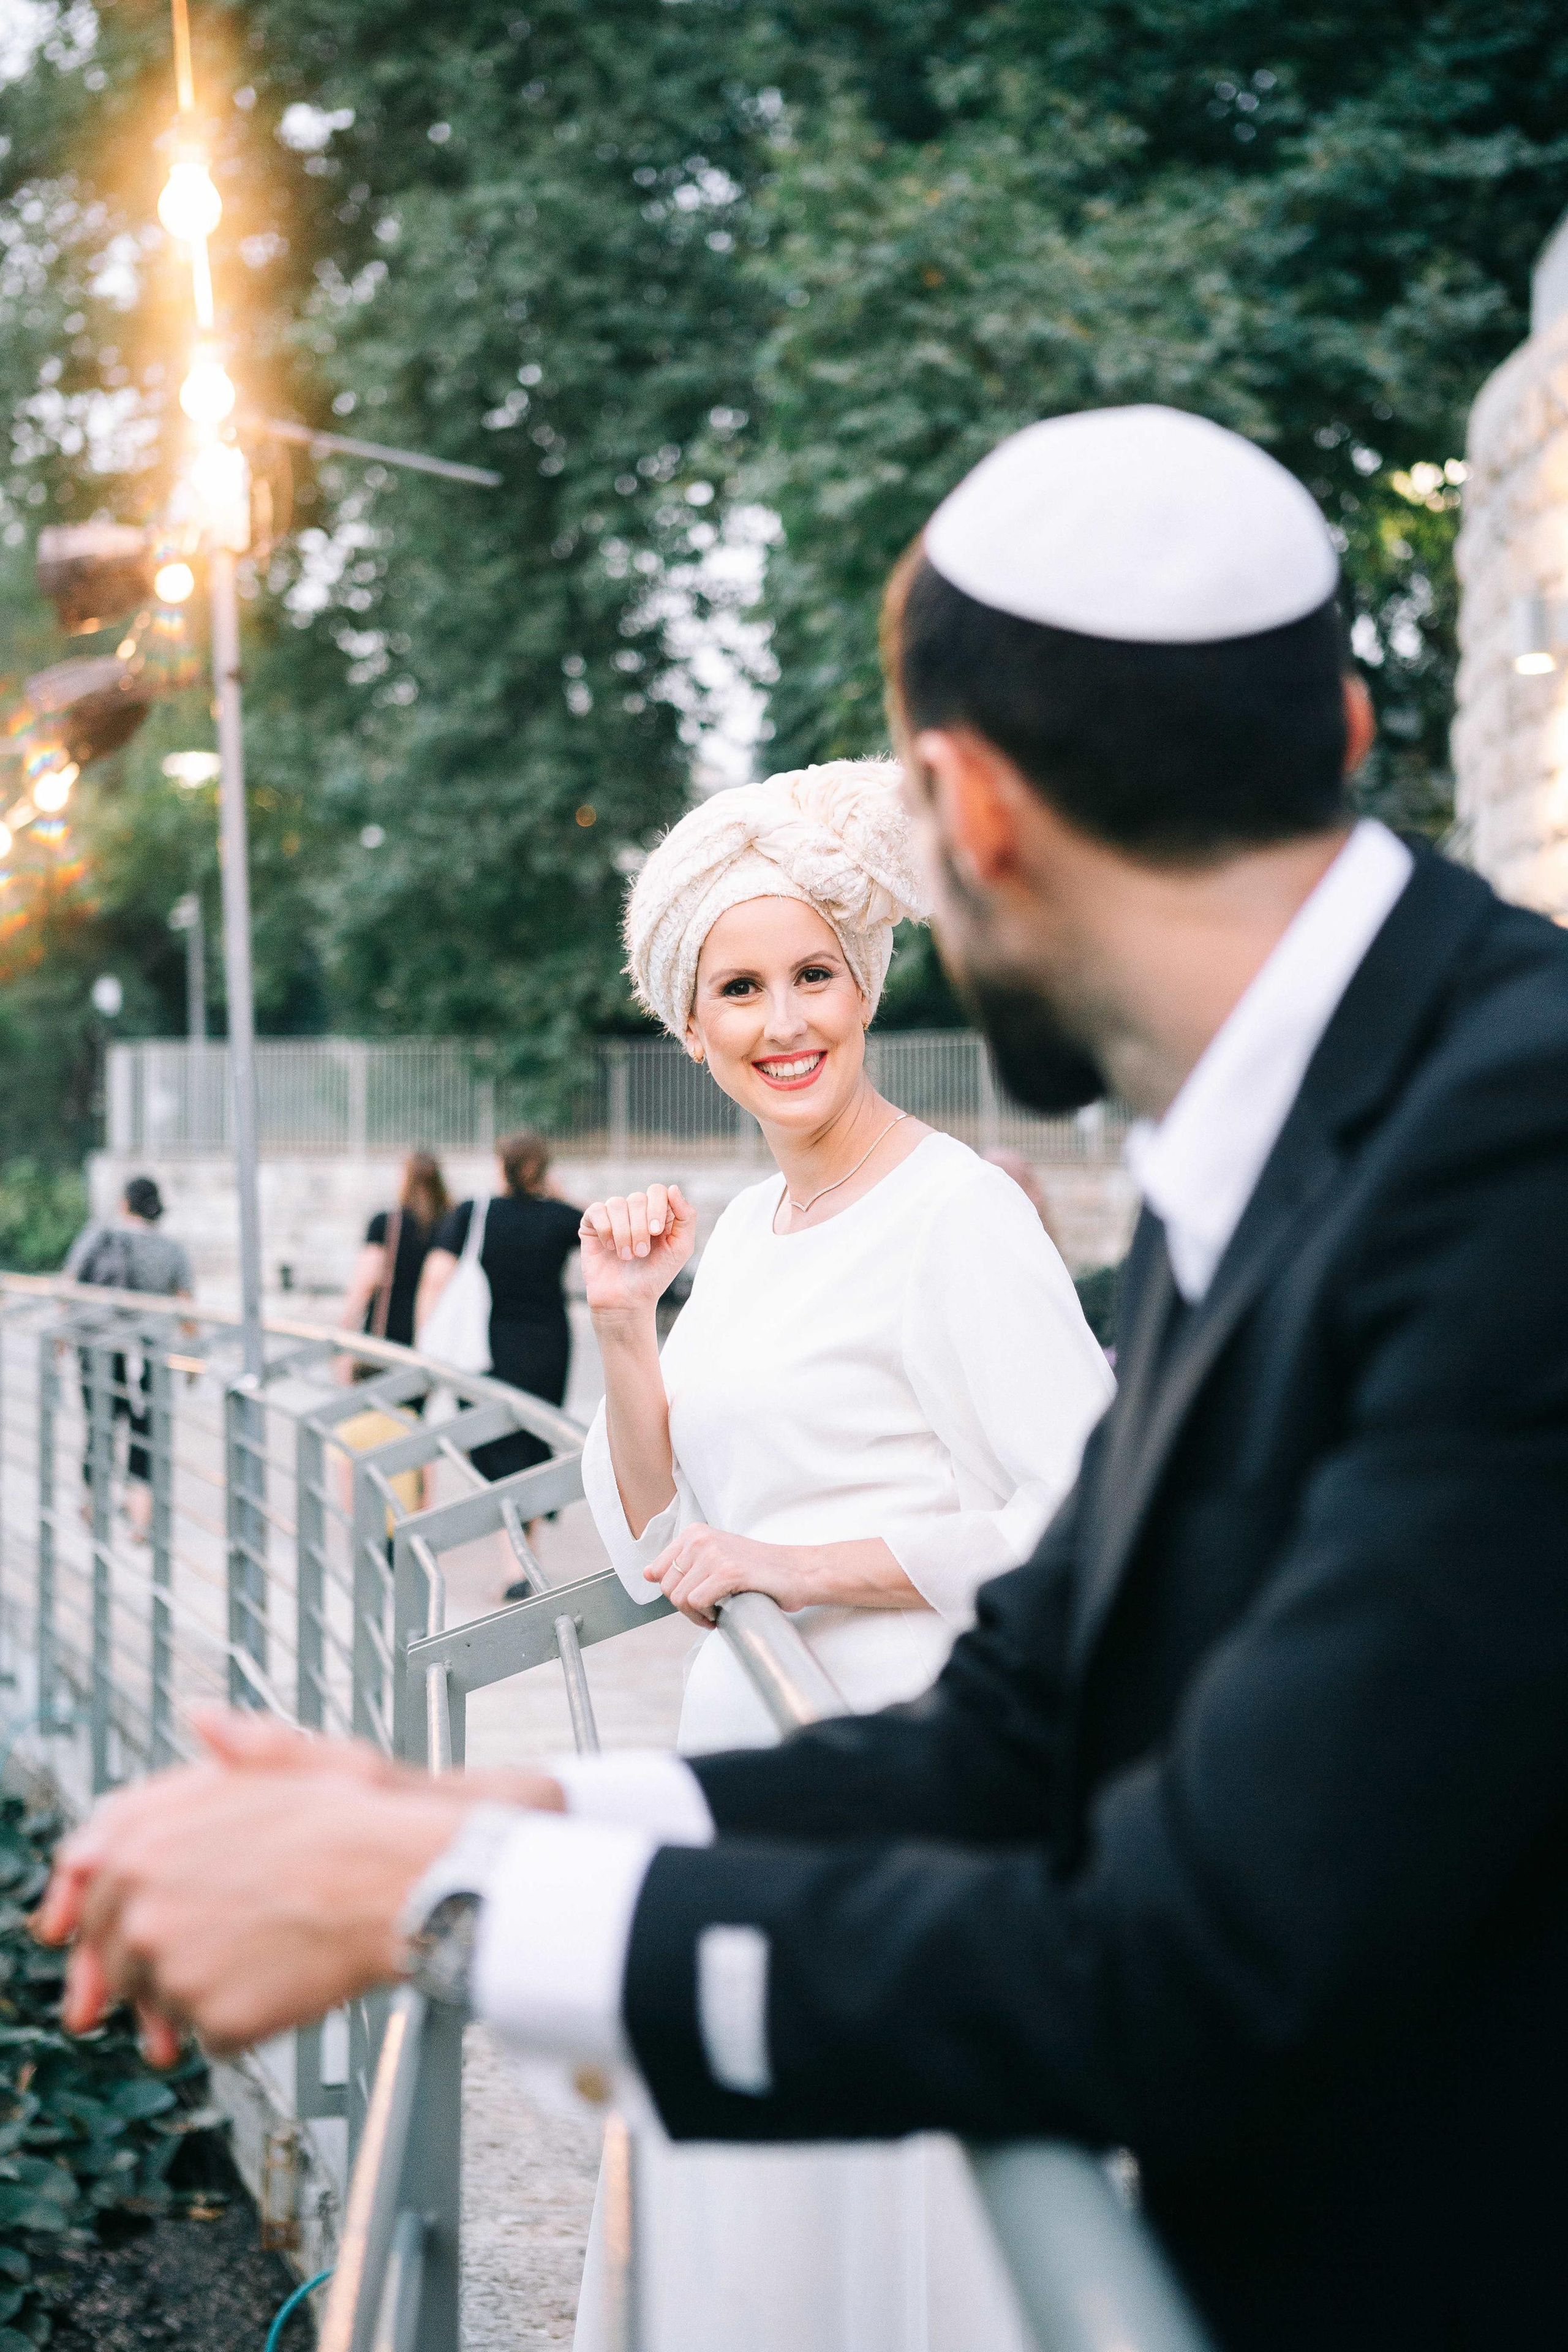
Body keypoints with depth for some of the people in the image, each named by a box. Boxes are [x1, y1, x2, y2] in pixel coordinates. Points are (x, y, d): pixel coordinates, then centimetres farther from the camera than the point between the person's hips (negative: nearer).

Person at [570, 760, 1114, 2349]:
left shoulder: (953, 1213, -12)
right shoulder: (743, 1229, 13)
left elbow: (1079, 1517, -19)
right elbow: (662, 1545, 14)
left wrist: (798, 1568, -16)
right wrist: (623, 1328, 0)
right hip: (744, 1744, 8)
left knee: (874, 2223, -2)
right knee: (730, 2210, 14)